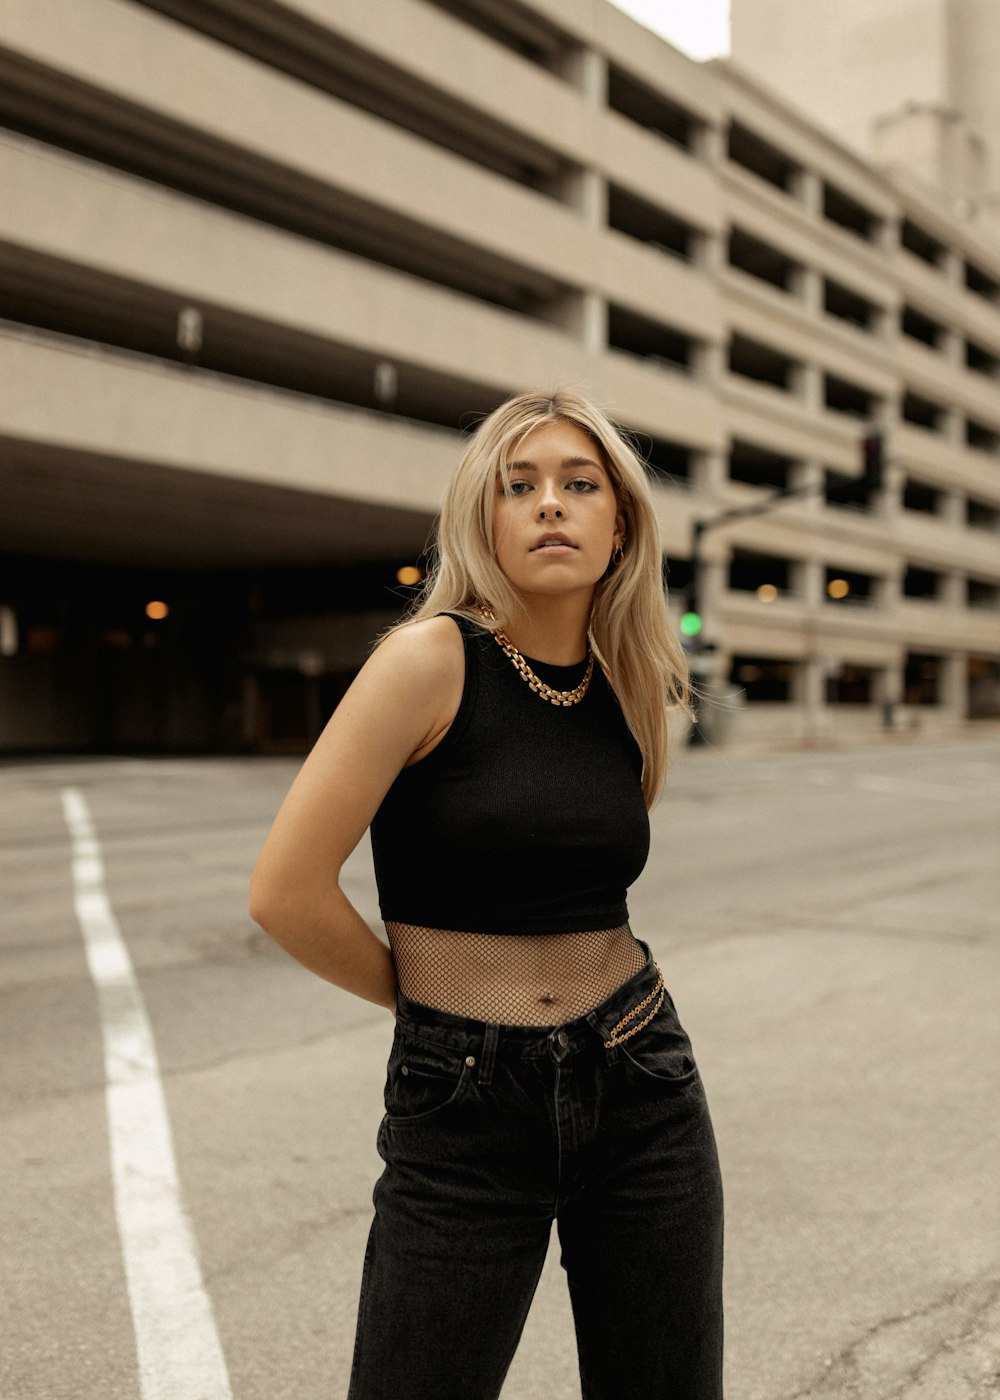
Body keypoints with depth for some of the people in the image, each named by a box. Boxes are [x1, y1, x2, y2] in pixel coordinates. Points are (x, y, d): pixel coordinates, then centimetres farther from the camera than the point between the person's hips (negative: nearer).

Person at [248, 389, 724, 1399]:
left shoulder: (633, 691, 3)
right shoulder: (433, 656, -15)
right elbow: (287, 892, -17)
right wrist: (428, 995, -3)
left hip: (641, 1095, 5)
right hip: (462, 1112, -4)